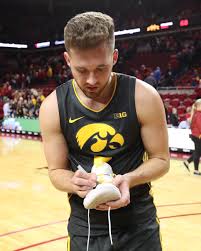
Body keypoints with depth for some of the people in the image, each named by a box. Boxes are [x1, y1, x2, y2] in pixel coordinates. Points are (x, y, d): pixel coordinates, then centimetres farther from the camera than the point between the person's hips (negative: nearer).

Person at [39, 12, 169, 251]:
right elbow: (57, 171, -2)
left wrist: (128, 179, -24)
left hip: (138, 222, -1)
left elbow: (161, 160, -5)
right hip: (84, 224, 2)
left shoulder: (143, 97, -14)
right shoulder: (53, 107, -10)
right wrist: (75, 183, -24)